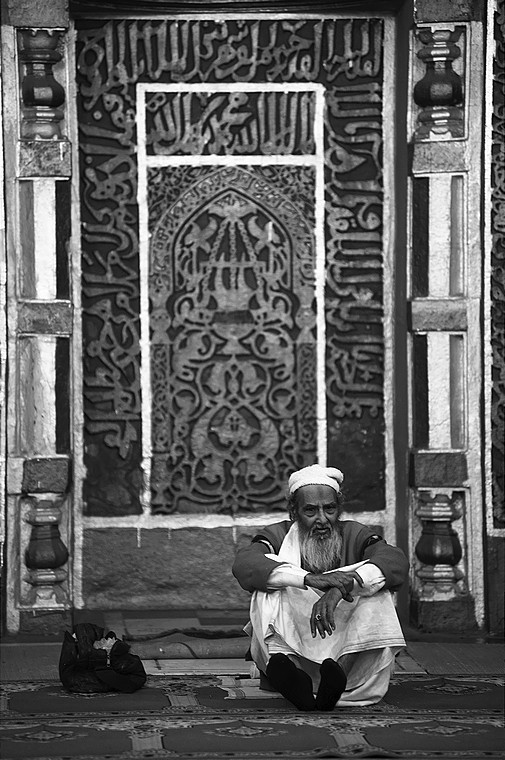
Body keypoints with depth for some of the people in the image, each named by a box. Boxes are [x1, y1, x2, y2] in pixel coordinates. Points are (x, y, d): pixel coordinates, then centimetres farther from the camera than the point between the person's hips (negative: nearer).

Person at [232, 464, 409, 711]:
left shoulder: (354, 535, 4)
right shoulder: (277, 536, 2)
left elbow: (396, 562, -18)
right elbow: (244, 565, -21)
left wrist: (341, 587, -36)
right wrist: (309, 579, -36)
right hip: (287, 649, -1)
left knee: (377, 591, -20)